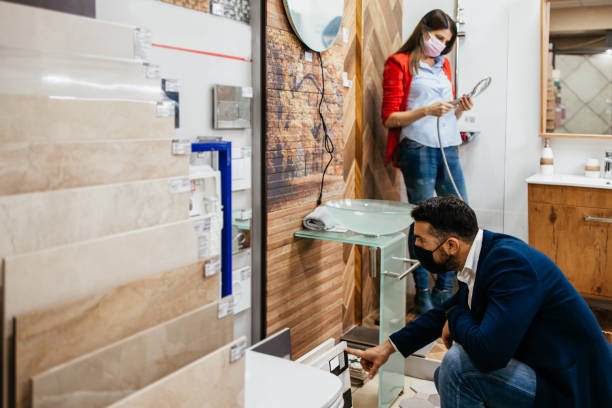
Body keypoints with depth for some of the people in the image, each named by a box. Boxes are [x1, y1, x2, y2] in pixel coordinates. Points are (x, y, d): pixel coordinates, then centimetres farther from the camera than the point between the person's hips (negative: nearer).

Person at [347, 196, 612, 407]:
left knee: (459, 365, -23)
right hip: (542, 371, 9)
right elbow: (447, 311, 15)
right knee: (446, 376, 15)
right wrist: (389, 347, 17)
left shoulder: (511, 263, -28)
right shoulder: (482, 255, -1)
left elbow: (488, 352, -36)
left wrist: (456, 319, -14)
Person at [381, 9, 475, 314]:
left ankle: (443, 290, 16)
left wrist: (460, 109, 4)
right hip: (418, 149, -6)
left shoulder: (444, 65, 21)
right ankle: (422, 295, 10)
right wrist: (427, 110, -16)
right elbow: (390, 118, -5)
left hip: (448, 148, 6)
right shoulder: (399, 63, 2)